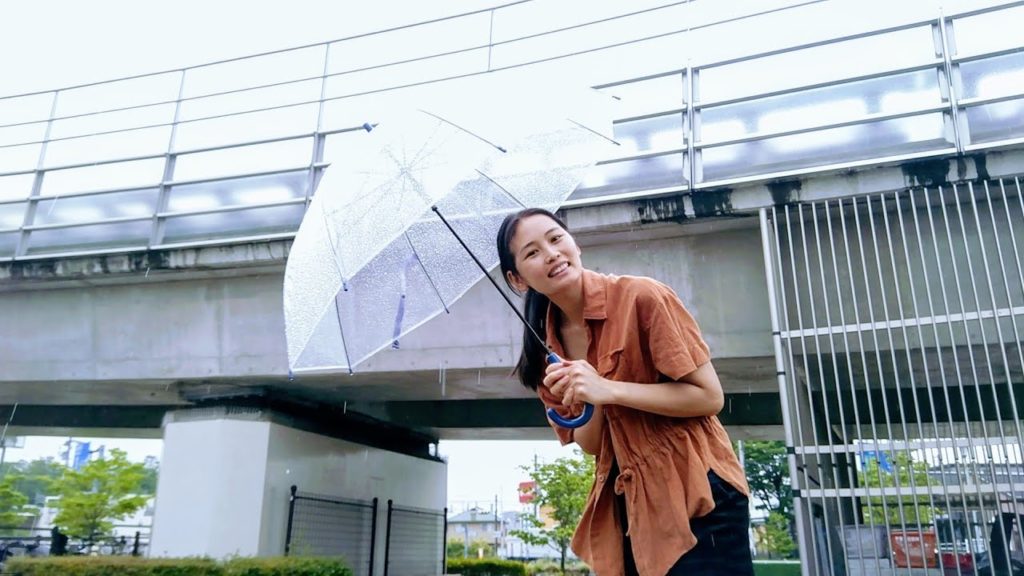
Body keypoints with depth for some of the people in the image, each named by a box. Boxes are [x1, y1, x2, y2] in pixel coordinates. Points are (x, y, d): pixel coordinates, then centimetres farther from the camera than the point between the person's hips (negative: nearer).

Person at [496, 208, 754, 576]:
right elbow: (590, 445, 6)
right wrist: (587, 403, -16)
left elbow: (710, 396, -15)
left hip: (697, 500, -5)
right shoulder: (545, 348, 2)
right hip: (625, 508, 5)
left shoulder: (640, 297, -15)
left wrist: (608, 390, -24)